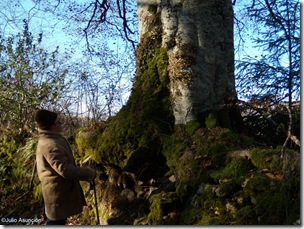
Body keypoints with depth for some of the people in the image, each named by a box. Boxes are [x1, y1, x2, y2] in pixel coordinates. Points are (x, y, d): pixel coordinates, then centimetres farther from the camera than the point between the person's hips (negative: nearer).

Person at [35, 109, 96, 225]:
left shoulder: (50, 139, 5)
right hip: (57, 190, -10)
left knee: (59, 218, 24)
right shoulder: (51, 146, -30)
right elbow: (65, 170, -32)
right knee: (56, 220, 4)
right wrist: (89, 173, -23)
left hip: (58, 187, 11)